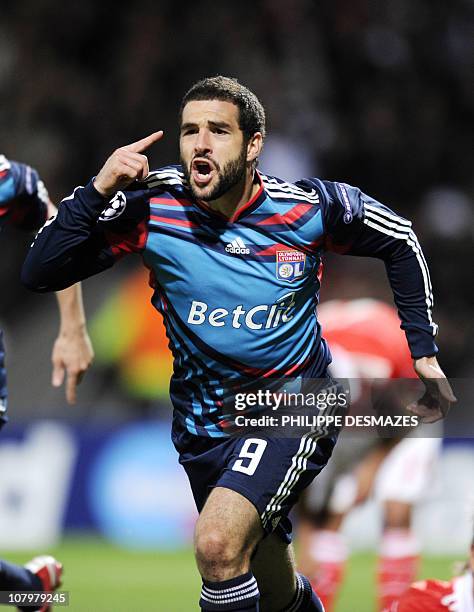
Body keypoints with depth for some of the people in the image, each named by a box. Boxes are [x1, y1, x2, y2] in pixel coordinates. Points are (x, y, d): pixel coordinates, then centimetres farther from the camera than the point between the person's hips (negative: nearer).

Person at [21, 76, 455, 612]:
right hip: (204, 425, 3)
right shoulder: (151, 208, -12)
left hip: (295, 407, -3)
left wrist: (424, 353, 3)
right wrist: (98, 191, -28)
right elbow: (39, 274, -16)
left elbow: (399, 242, 6)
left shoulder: (312, 208, -13)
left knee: (218, 543, -30)